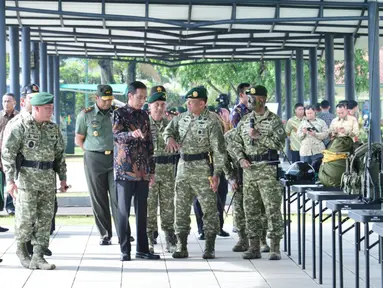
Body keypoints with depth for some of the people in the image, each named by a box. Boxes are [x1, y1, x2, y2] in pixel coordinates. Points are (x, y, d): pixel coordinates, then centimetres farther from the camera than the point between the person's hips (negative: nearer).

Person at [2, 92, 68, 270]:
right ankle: (20, 248, 21)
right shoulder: (20, 126, -7)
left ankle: (38, 256, 9)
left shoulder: (53, 128, 10)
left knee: (45, 218, 3)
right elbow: (7, 153, -9)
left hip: (48, 180, 5)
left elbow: (60, 154, 17)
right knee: (26, 216, -3)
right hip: (26, 179, -5)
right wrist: (10, 180, -15)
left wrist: (63, 178, 14)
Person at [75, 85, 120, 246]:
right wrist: (91, 152, 0)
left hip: (115, 158, 1)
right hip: (94, 160, -1)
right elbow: (79, 139, 8)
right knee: (99, 199, 3)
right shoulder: (85, 115, 2)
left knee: (118, 197, -4)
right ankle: (105, 235, 10)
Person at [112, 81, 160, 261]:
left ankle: (142, 249, 13)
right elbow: (116, 135, -19)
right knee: (124, 211, -1)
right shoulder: (119, 114, -3)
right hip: (125, 171, -5)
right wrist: (131, 134, -40)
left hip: (142, 172, 5)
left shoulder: (144, 116, 14)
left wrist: (151, 171, 14)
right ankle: (125, 250, 3)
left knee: (142, 211, 7)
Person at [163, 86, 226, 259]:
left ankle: (209, 248, 6)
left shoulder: (211, 121, -10)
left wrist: (217, 174, -16)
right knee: (181, 208, 6)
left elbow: (219, 150, -12)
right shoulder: (182, 118, 9)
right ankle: (181, 247, 13)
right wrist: (170, 138, -6)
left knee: (209, 208, -1)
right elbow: (168, 130, 20)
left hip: (203, 169, -6)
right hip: (184, 167, 6)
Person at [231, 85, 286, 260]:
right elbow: (235, 144, 16)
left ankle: (275, 248, -1)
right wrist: (241, 158, -2)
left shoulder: (274, 120, -2)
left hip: (268, 169, -5)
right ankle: (254, 247, 13)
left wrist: (259, 136, -16)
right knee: (250, 209, 6)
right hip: (249, 169, 5)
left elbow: (279, 144, -11)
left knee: (272, 208, -5)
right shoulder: (244, 121, 14)